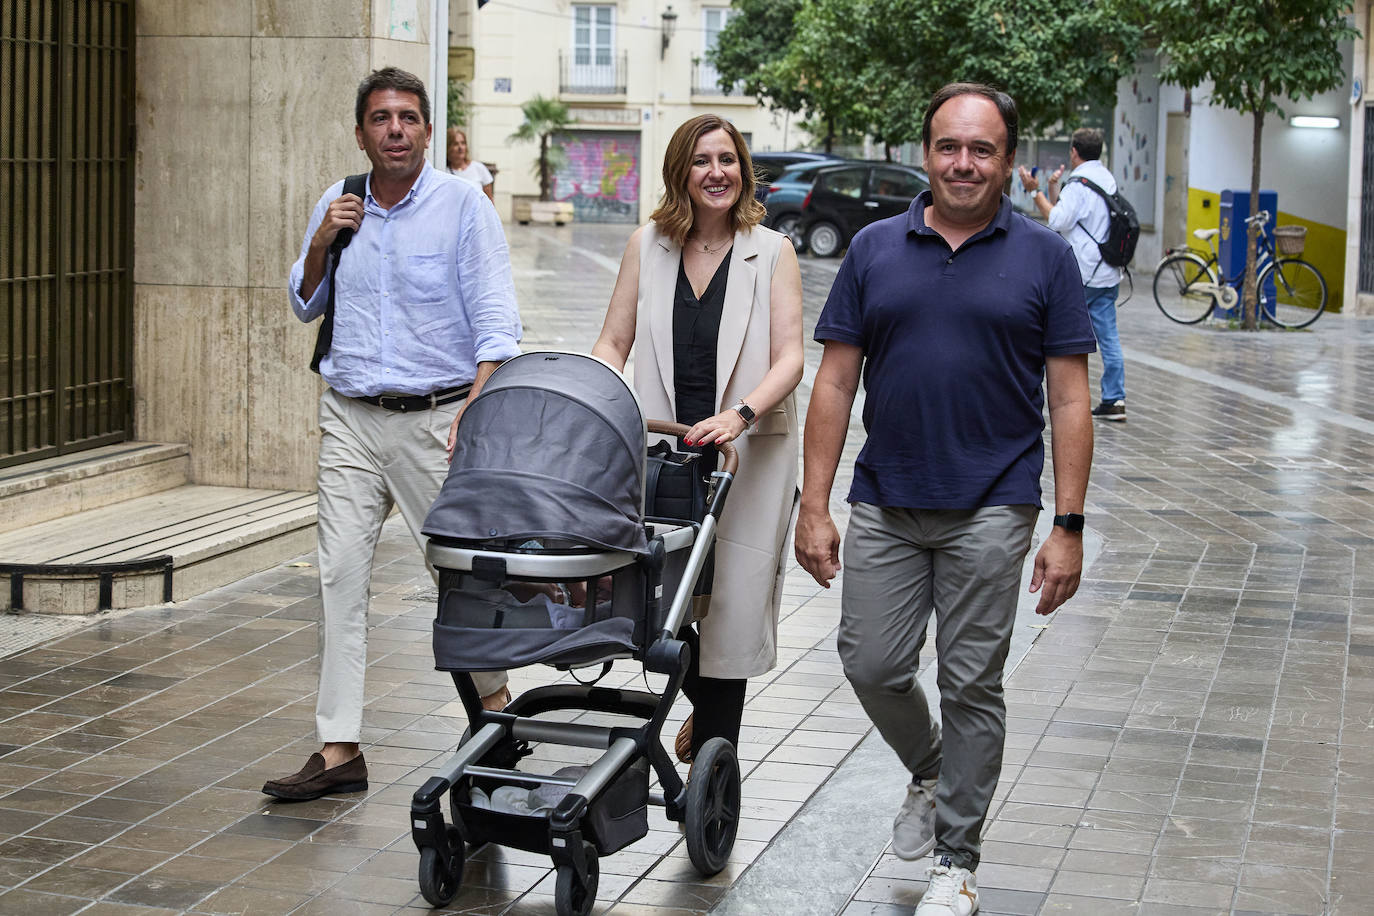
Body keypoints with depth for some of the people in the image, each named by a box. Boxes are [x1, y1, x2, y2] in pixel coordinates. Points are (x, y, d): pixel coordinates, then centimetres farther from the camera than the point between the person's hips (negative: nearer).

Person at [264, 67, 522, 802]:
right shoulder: (336, 205, 10)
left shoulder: (463, 206, -5)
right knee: (340, 576, -1)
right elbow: (305, 305, 19)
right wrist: (320, 245, 0)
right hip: (350, 418, 4)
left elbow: (495, 319, -10)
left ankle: (495, 706, 26)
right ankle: (339, 749, 2)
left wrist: (475, 408, -23)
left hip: (433, 417, -4)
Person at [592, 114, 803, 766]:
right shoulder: (648, 246, 7)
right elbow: (613, 343, 7)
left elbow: (789, 358, -7)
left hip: (748, 460, -2)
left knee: (729, 608, -1)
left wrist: (740, 415, -24)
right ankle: (706, 706, 36)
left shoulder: (772, 253, 0)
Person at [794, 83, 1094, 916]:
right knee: (872, 667, 4)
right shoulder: (876, 250, 5)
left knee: (972, 686, 3)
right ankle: (930, 772, 35)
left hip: (990, 510, -2)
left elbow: (1070, 401, -2)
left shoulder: (1045, 258, -1)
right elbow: (835, 384, 5)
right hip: (884, 504, 3)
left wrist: (1068, 527, -8)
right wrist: (815, 506, -1)